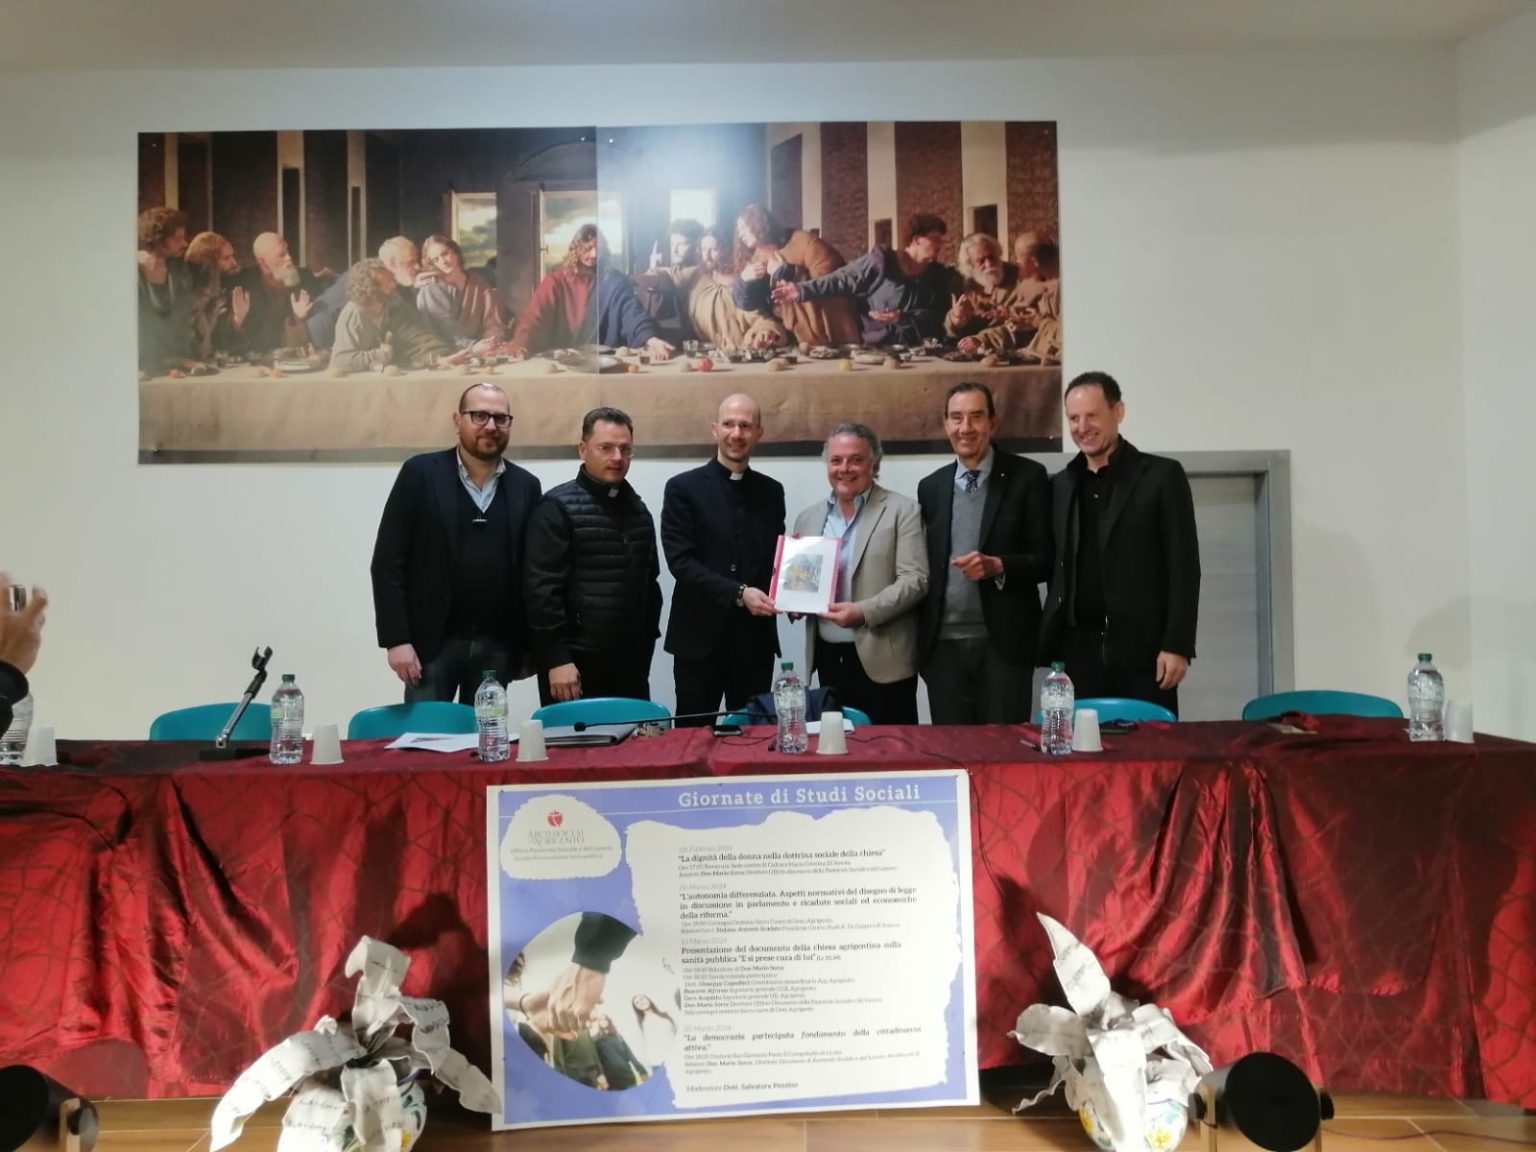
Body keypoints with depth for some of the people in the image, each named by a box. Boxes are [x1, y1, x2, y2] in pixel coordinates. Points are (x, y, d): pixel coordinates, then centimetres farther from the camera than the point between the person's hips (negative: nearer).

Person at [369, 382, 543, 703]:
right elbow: (388, 562, -4)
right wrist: (396, 639, -11)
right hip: (432, 641, -2)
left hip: (497, 645, 2)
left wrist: (528, 645, 6)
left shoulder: (526, 486, 5)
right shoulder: (421, 473, -2)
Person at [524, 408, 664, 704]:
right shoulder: (558, 507, -7)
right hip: (577, 663, -6)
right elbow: (543, 589, -13)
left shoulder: (638, 510, 12)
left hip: (630, 663, 6)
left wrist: (646, 647, 13)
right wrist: (556, 659, -17)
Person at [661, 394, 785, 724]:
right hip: (700, 636, -3)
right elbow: (680, 560, -11)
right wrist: (739, 593, -19)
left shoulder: (771, 491, 10)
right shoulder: (683, 487, -3)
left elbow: (775, 556, 13)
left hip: (755, 637, 3)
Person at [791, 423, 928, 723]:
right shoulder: (808, 518, 12)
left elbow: (915, 580, -11)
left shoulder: (903, 511, -3)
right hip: (828, 659, 5)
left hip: (882, 661, -4)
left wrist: (863, 612, -23)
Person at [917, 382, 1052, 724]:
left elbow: (1047, 560, -3)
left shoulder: (1027, 477, -1)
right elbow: (925, 565, 11)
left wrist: (998, 566, -20)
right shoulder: (930, 487, 10)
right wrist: (918, 636, 4)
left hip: (1004, 642, -3)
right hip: (943, 643, 3)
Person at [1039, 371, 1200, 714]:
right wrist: (1052, 639, 6)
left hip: (1140, 651, -3)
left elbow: (1184, 568, -3)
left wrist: (1177, 645, -10)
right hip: (1075, 651, 3)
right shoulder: (1060, 484, 13)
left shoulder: (1162, 476, 1)